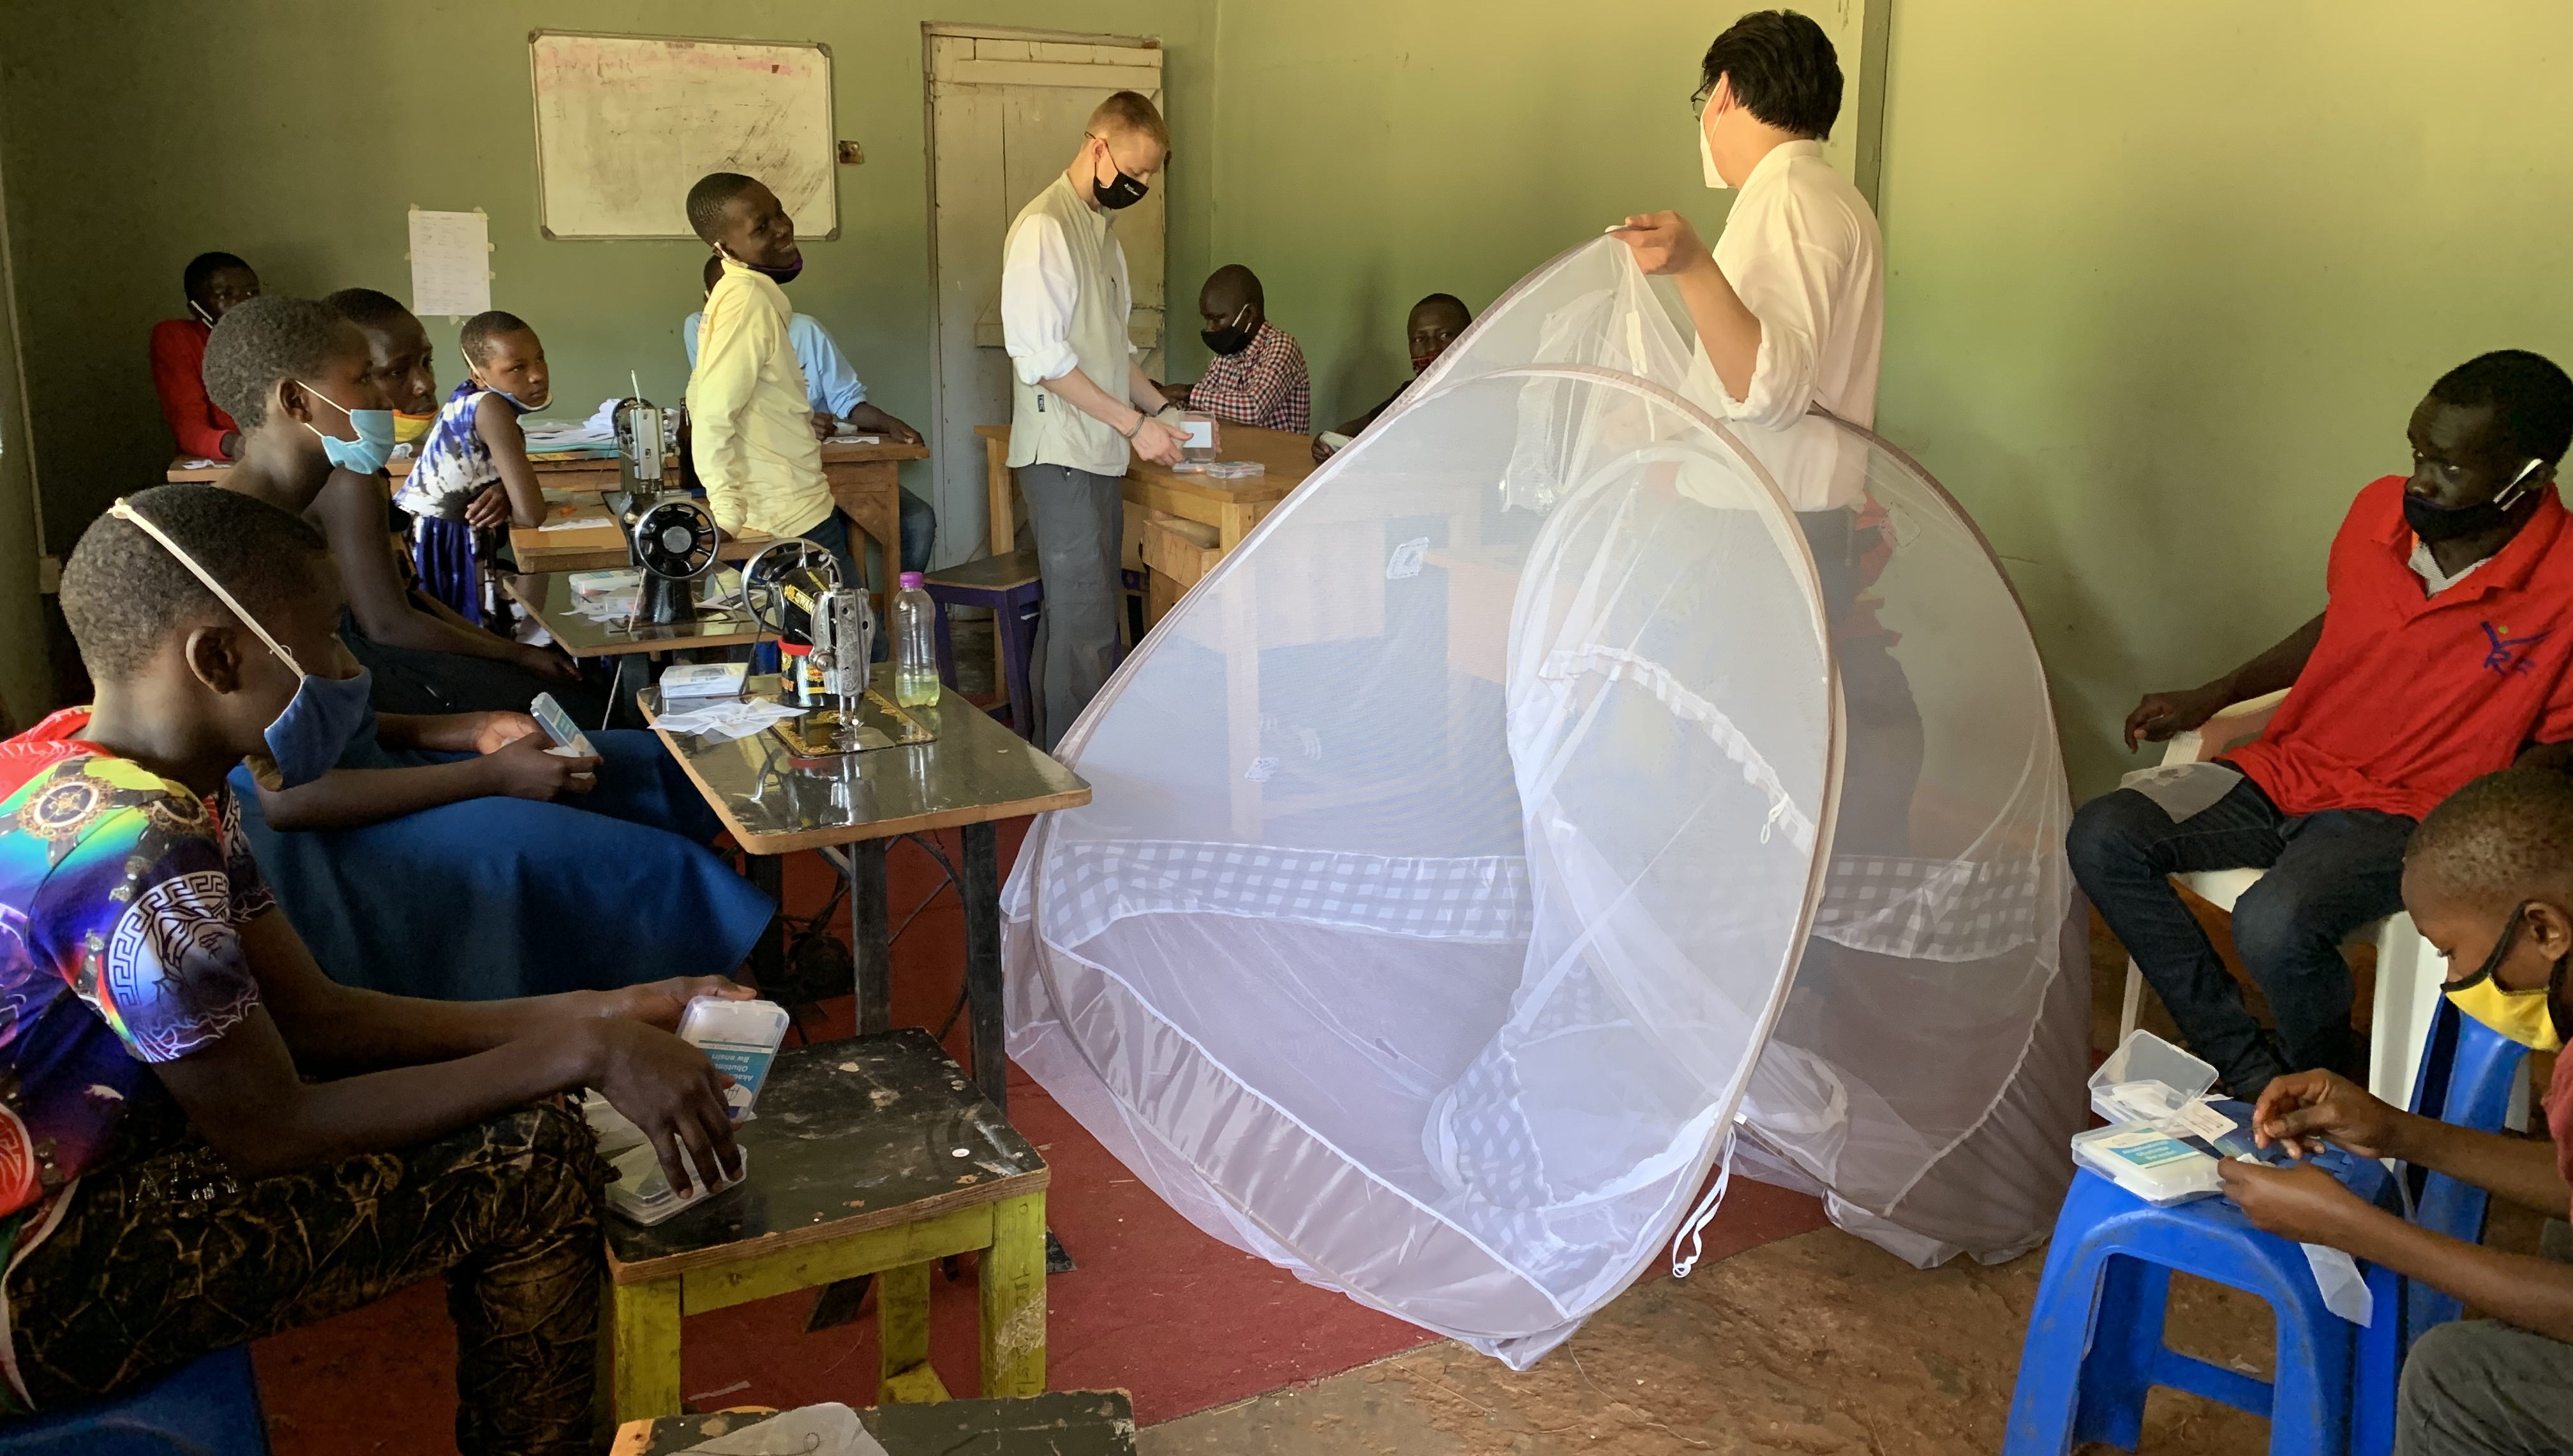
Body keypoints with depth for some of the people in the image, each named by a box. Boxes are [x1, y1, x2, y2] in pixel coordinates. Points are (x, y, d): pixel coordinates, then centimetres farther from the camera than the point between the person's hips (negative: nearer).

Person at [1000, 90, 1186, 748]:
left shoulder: (1100, 227, 18)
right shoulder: (1044, 227, -12)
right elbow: (1040, 356, -18)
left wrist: (1163, 410, 12)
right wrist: (1133, 423, -16)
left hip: (1100, 457, 9)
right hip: (1063, 456, -9)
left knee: (1080, 613, 12)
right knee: (1086, 625, -8)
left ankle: (1049, 747, 20)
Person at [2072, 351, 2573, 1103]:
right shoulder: (2380, 510, -1)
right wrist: (2212, 696, 13)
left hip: (2403, 814, -5)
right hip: (2284, 769, 6)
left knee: (2275, 926, -34)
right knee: (2103, 838, -17)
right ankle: (2250, 1073, -8)